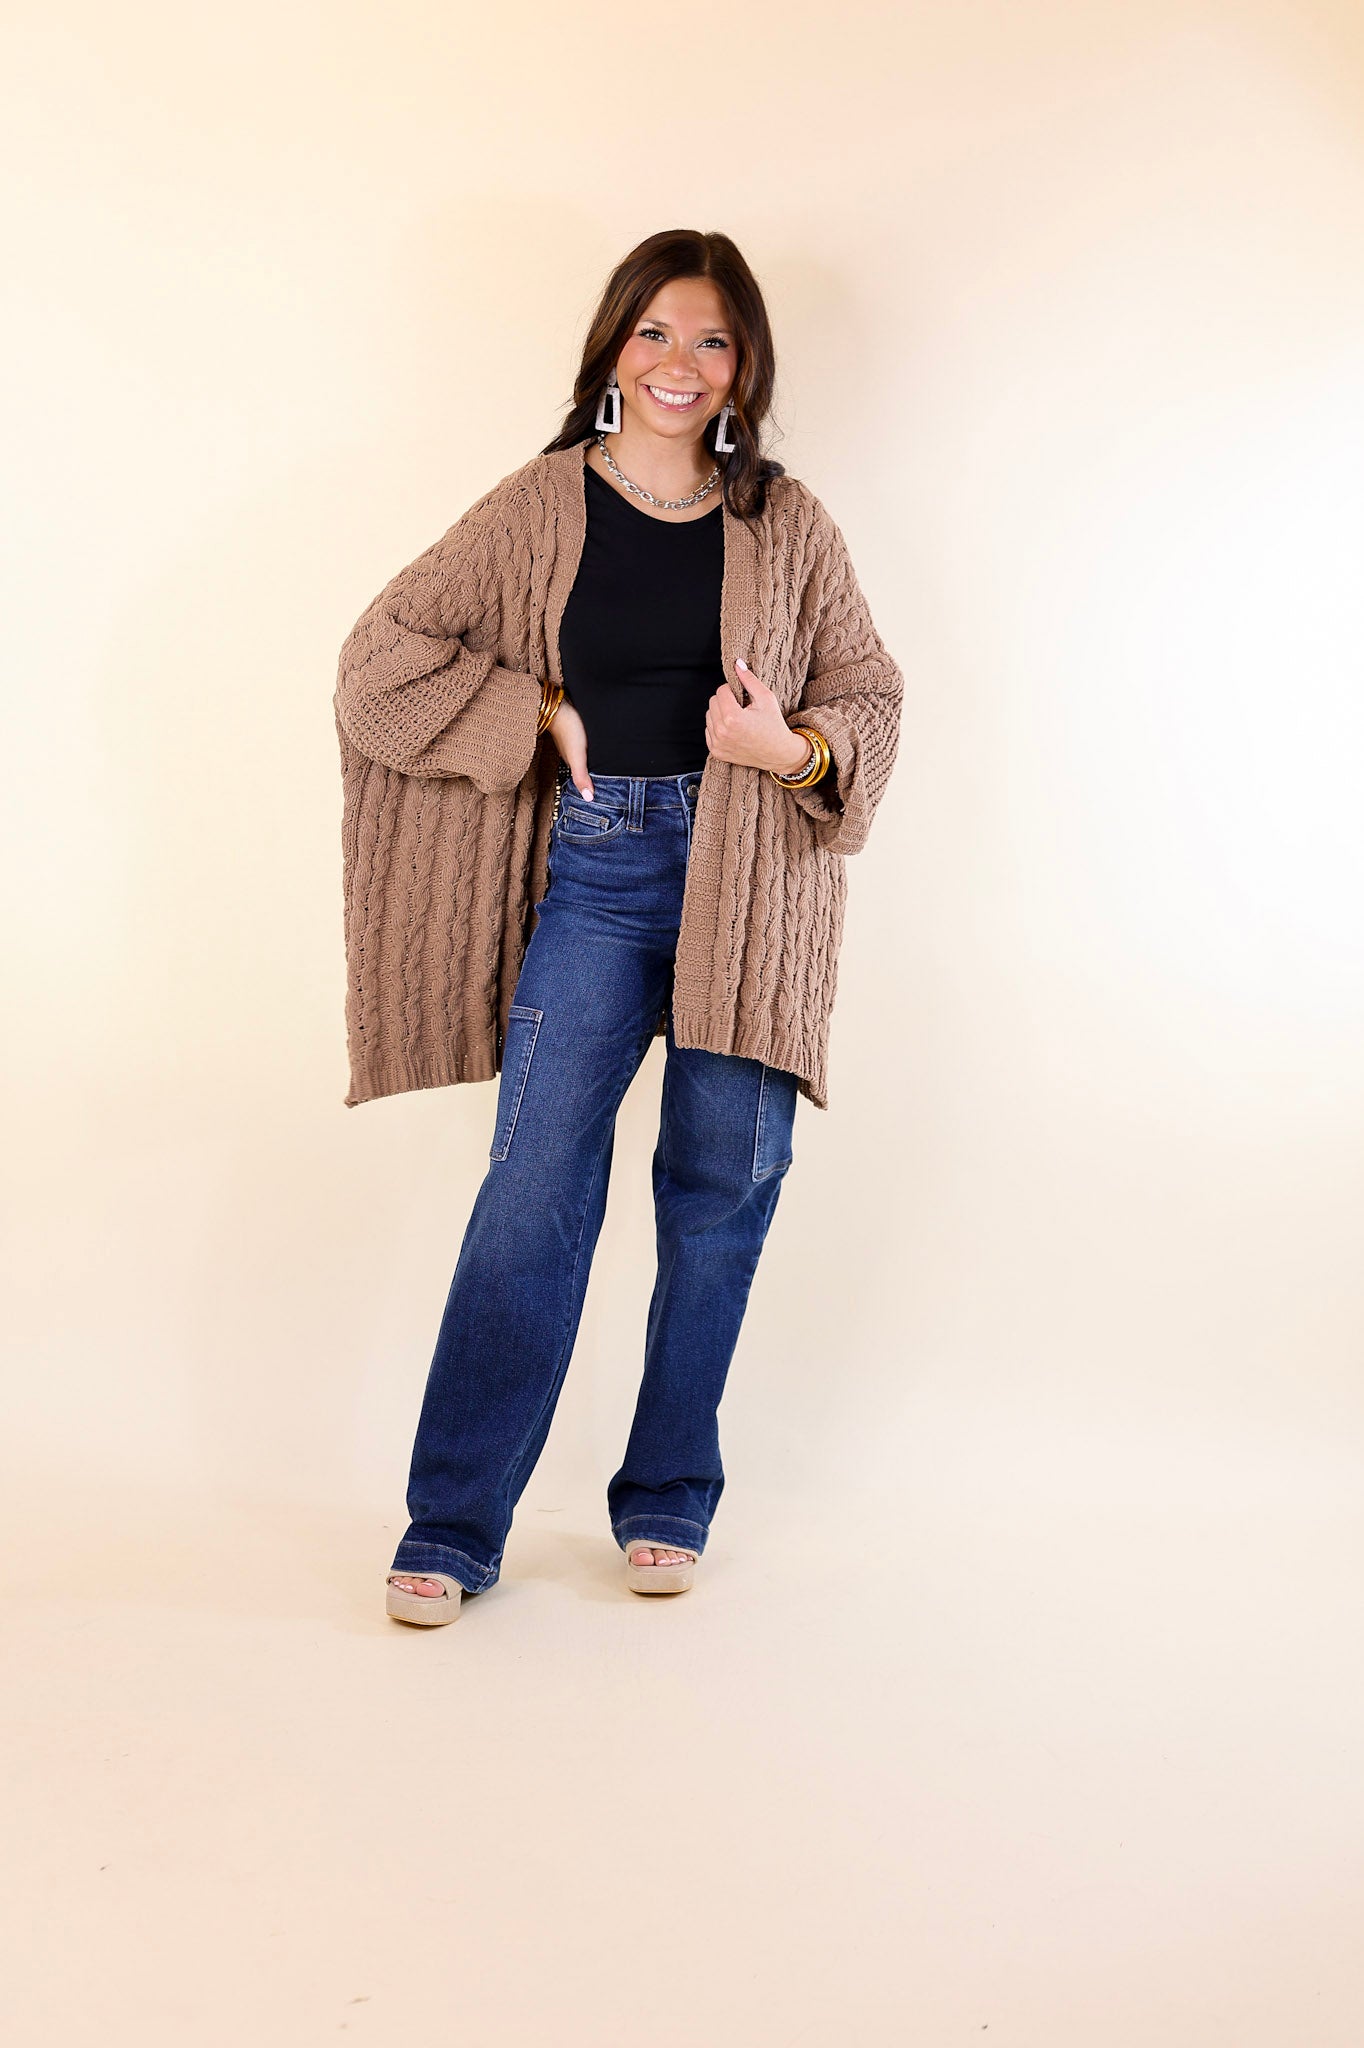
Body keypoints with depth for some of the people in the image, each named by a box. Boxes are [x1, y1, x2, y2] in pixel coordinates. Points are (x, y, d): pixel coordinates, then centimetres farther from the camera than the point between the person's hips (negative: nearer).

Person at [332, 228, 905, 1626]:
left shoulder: (785, 525, 5)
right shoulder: (543, 506, 3)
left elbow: (872, 695, 9)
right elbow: (384, 653, 3)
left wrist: (799, 750, -12)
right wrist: (540, 713, -5)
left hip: (746, 877, 1)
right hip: (595, 872, -1)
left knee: (722, 1187, 5)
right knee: (537, 1183, -6)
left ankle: (668, 1503, 22)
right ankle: (452, 1527, 3)